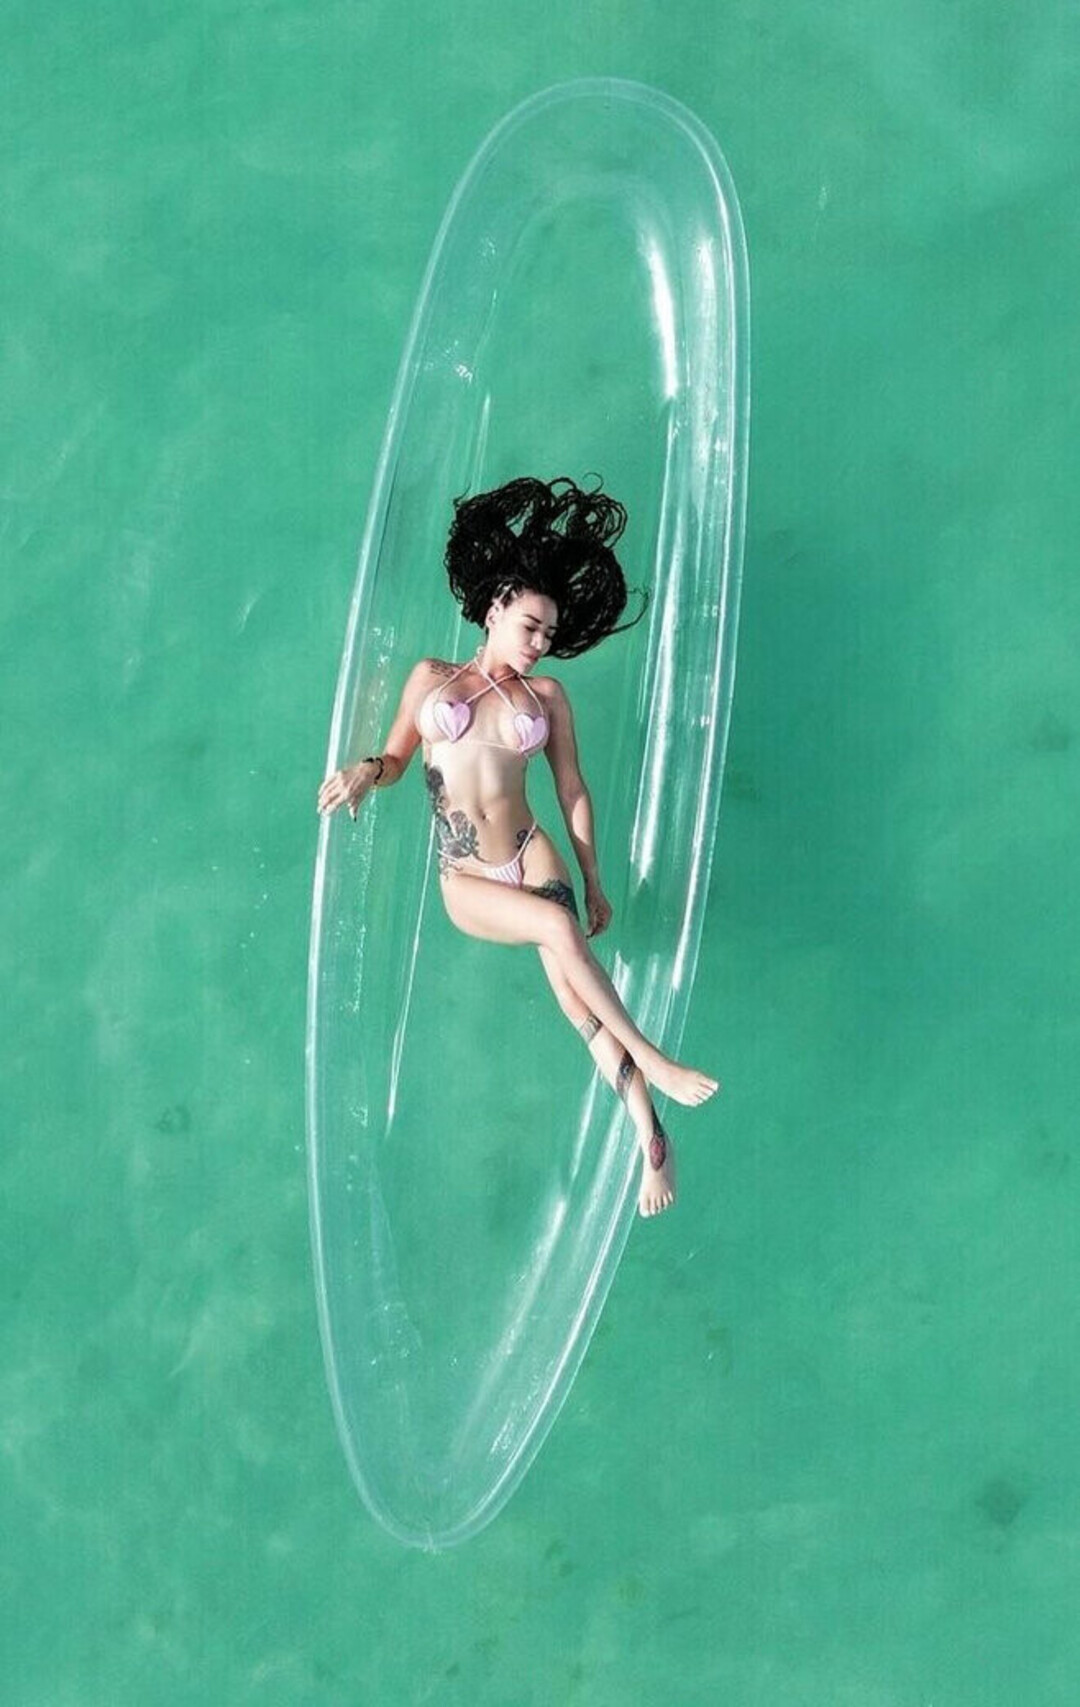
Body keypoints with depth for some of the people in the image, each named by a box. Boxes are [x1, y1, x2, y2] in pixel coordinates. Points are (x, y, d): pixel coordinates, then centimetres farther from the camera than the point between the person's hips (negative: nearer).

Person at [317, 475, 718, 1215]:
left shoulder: (547, 696, 7)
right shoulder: (432, 677, 7)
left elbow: (573, 792, 9)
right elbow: (397, 758, 11)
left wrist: (594, 881, 9)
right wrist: (365, 771, -13)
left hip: (532, 855, 1)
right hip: (465, 883, -1)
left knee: (576, 994, -16)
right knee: (560, 927, -30)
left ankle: (651, 1139, -17)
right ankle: (651, 1060, -23)